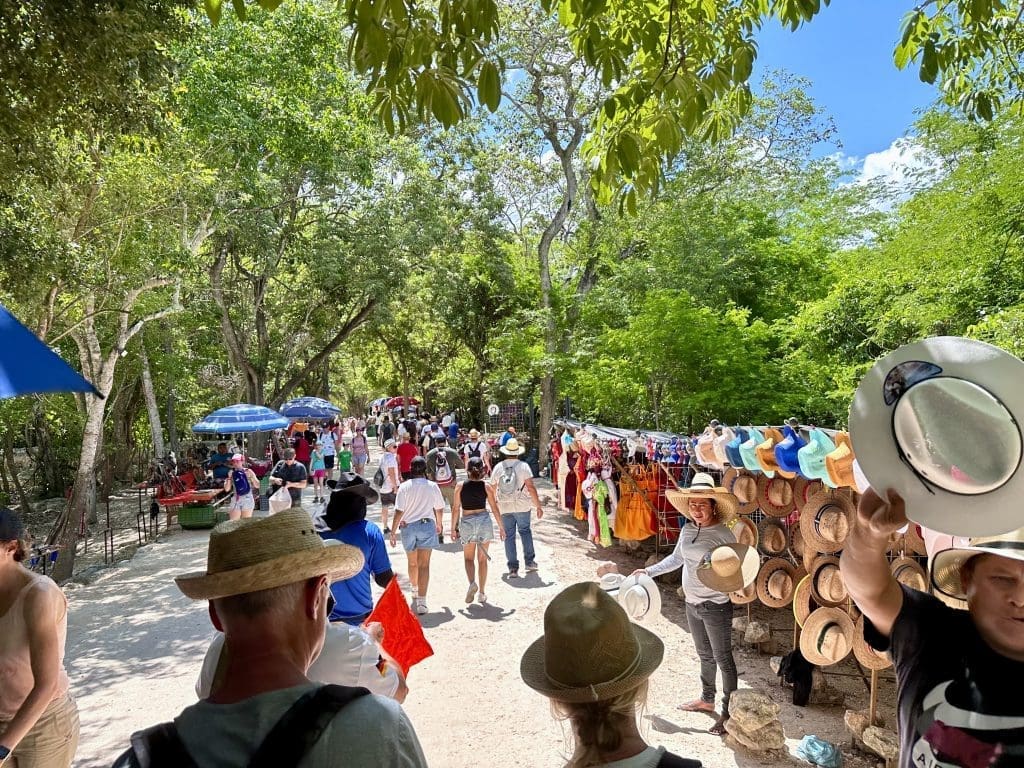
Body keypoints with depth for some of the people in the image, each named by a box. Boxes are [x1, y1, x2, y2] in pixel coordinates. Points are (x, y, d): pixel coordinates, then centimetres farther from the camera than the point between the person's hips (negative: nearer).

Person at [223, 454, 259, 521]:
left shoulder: (248, 471, -2)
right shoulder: (232, 473, 5)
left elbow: (257, 486, -5)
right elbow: (227, 489, 3)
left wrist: (251, 477, -19)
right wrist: (229, 479, -8)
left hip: (247, 499, -2)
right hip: (235, 500, 2)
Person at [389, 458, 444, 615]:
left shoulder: (404, 487, -8)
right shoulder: (432, 486, -4)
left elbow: (399, 512, -10)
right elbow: (439, 509, 8)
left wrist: (393, 532, -3)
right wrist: (439, 525, 26)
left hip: (408, 527, 1)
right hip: (427, 525, -1)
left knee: (412, 563, 21)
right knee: (424, 565, -1)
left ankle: (415, 591, 42)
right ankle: (421, 601, -9)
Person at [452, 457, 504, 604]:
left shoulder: (460, 486, -4)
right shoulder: (486, 486, -4)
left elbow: (455, 509, -2)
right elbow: (494, 508, -1)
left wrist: (454, 528, 7)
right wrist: (501, 527, 7)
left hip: (467, 522, 0)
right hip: (484, 520, 0)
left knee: (468, 558, 16)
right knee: (482, 559, 13)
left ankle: (472, 583, -9)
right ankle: (481, 593, 17)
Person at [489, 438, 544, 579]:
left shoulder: (497, 467, 1)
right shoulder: (523, 466, -7)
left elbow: (493, 490, 7)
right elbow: (531, 487, -12)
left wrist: (495, 505, 23)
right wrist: (538, 506, -8)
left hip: (504, 507, 1)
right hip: (522, 505, -1)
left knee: (509, 536, 7)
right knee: (525, 531, 18)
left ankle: (513, 568, 7)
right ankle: (529, 561, 19)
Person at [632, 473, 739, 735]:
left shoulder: (723, 534, -19)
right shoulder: (687, 530, 1)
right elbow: (676, 559, 14)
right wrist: (649, 571, 12)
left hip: (716, 605, -7)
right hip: (692, 604, 7)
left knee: (723, 658, 6)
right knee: (705, 655, 23)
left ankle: (728, 712, 18)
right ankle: (707, 699, 40)